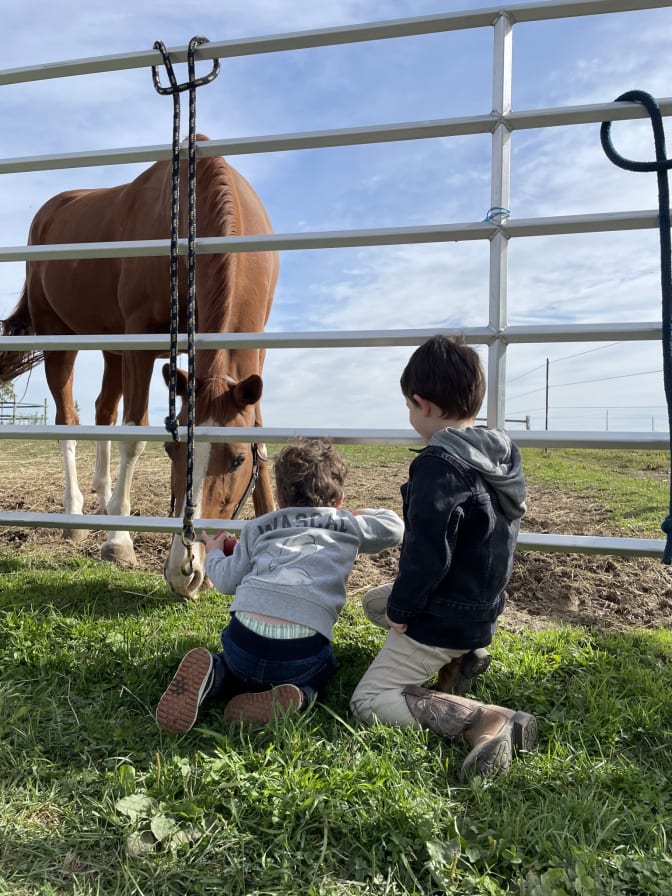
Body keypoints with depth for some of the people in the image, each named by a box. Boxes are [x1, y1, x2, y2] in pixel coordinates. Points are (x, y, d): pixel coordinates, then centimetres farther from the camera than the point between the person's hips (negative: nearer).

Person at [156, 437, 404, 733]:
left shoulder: (258, 527, 21)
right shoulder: (347, 525, 18)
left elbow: (227, 580, 15)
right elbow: (394, 527, 27)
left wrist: (213, 555, 37)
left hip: (244, 639, 2)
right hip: (301, 652, -2)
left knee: (241, 662, 35)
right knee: (321, 668, 31)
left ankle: (212, 673, 1)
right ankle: (298, 696, -2)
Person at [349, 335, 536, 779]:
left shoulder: (438, 467, -27)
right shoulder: (503, 451, 1)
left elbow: (426, 556, -29)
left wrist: (400, 611, -11)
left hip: (445, 615, -9)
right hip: (484, 602, 9)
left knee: (369, 702, -1)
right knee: (374, 600, 28)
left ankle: (488, 720, -16)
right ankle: (462, 656, 12)